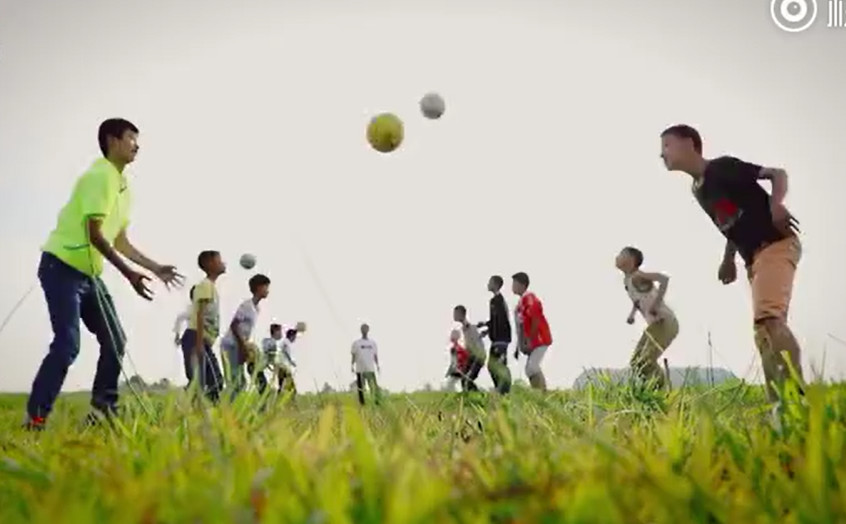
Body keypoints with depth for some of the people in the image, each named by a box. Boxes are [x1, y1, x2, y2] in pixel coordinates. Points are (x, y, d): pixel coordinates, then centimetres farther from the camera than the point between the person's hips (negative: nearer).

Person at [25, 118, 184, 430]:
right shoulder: (101, 176, -15)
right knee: (68, 344, -16)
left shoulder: (124, 187, 13)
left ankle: (102, 410, 13)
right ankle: (34, 418, -6)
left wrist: (156, 268, 15)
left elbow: (120, 242, 17)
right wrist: (129, 274, -24)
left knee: (115, 339, 6)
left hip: (89, 273, 9)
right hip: (62, 267, -9)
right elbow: (94, 234, -22)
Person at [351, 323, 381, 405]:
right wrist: (352, 366, -3)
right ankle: (362, 403, 6)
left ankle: (377, 401, -11)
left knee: (374, 386, -9)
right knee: (361, 388, -1)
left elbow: (375, 355, 16)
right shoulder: (356, 343, 7)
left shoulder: (373, 343, 14)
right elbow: (353, 356, 6)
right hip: (360, 370, -1)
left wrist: (377, 366, 8)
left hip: (371, 369, 1)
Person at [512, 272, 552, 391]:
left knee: (533, 366, -19)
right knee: (529, 369, 8)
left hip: (539, 340, -10)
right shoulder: (522, 301, 16)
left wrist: (530, 341, -19)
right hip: (533, 342, 10)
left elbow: (536, 321, -20)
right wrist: (519, 347, 19)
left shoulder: (529, 298, -13)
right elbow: (522, 327, 19)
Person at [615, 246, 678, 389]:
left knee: (646, 361, -18)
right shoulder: (626, 280, 10)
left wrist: (656, 304, -28)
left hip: (665, 323, -9)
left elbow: (664, 278, -31)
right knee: (636, 362, 6)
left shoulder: (637, 276, -16)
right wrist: (631, 313, 13)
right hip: (654, 325, 9)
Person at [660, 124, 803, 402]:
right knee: (767, 328, 6)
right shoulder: (697, 190, 17)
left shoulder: (723, 167, -7)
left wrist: (777, 204, -24)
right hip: (754, 259, 10)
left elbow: (778, 173, -5)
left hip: (776, 245, -10)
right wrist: (728, 260, 15)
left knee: (767, 319, -27)